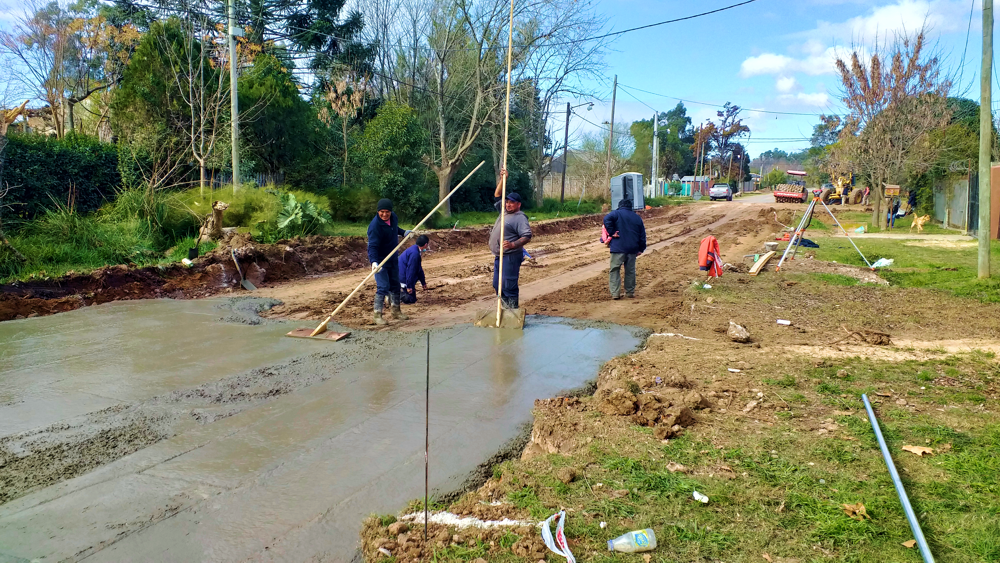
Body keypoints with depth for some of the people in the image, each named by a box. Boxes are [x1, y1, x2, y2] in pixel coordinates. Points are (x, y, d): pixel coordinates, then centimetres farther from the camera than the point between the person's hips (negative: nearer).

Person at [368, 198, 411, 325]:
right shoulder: (375, 226, -27)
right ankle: (377, 315, -3)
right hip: (380, 260, -8)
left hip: (393, 259, 8)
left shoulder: (393, 217, -4)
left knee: (395, 285, 17)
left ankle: (396, 310, 32)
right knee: (383, 287, -13)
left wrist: (403, 232, 9)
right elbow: (372, 246, -34)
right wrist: (373, 262, -46)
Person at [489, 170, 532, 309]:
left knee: (509, 286, -11)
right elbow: (497, 195, 23)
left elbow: (527, 236, -21)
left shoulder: (520, 217, -12)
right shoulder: (504, 212, 14)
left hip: (510, 257, -10)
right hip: (499, 256, 10)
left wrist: (513, 244, -36)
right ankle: (506, 309, 23)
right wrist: (502, 179, 12)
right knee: (497, 285, 14)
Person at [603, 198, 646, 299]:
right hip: (632, 248, 4)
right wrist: (641, 249, 19)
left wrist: (611, 232, -14)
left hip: (618, 247, -4)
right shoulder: (637, 217, 14)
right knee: (630, 271, 13)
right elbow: (642, 235, 14)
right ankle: (630, 292, 18)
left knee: (615, 270, -1)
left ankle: (615, 293, -9)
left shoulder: (617, 213, 1)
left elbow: (607, 219, -22)